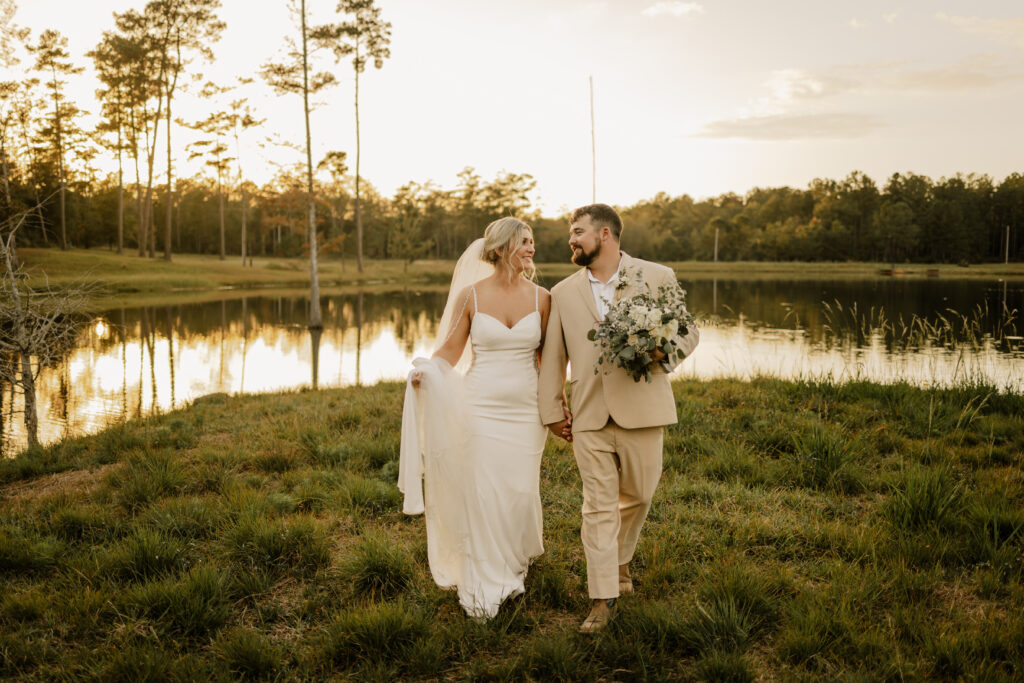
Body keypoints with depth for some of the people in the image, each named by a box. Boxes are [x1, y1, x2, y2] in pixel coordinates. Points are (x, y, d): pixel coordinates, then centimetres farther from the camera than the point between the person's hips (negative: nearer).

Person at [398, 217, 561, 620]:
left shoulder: (541, 298, 2)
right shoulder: (470, 295, -3)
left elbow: (546, 357, 9)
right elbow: (450, 351, 1)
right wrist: (423, 372, -18)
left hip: (526, 408, 2)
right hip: (481, 406, -2)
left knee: (521, 492, 6)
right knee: (482, 494, 0)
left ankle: (513, 563, 35)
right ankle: (484, 588, 16)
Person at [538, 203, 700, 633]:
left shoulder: (657, 278, 2)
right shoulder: (564, 292, 9)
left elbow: (687, 331, 7)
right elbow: (552, 356, 13)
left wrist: (662, 352, -14)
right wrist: (552, 409, 11)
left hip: (641, 410, -1)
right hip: (589, 416, 1)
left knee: (637, 496, 12)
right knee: (598, 505, 1)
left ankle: (618, 558, 41)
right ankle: (603, 599, 8)